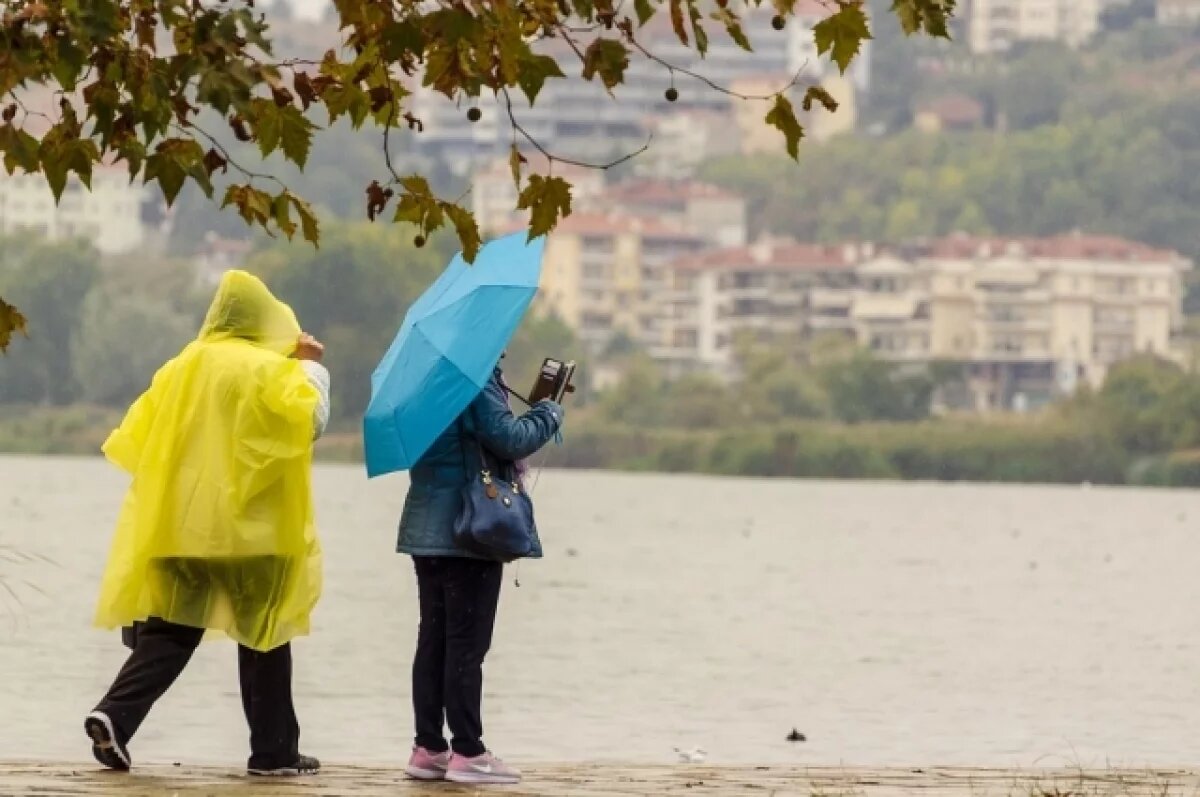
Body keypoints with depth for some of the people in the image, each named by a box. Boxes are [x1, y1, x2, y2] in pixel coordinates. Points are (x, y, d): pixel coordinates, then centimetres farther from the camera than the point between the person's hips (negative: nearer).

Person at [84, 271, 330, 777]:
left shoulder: (181, 368, 9)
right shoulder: (267, 370, -6)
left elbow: (136, 438, 12)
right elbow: (309, 419, -14)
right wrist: (311, 367, -1)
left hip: (178, 523, 4)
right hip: (250, 526, -4)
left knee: (168, 630, 4)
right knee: (264, 635, 6)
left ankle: (116, 716, -15)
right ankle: (274, 750, 8)